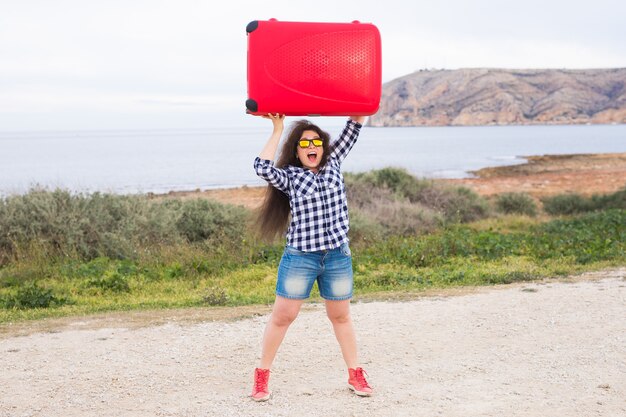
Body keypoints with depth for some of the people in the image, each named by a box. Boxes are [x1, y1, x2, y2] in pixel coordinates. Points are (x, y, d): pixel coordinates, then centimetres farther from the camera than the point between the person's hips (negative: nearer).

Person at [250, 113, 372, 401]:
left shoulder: (333, 163, 10)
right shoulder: (290, 177, -1)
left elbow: (352, 130, 10)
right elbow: (262, 167, -19)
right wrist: (277, 131, -13)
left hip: (338, 256, 3)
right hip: (300, 257, -3)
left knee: (340, 316, 15)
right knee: (282, 316, 1)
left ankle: (355, 375, 23)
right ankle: (261, 377, 12)